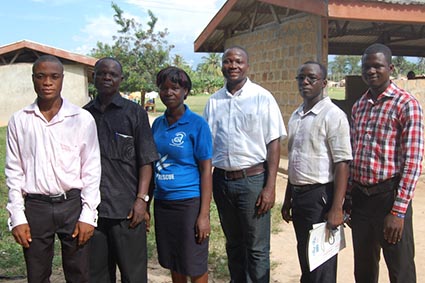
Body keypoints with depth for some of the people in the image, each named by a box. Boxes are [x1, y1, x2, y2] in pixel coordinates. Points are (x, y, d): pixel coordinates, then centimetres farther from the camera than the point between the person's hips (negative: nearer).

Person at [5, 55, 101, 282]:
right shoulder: (19, 121, 2)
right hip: (35, 206, 1)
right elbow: (14, 172, 5)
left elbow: (91, 170, 0)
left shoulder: (82, 119, -2)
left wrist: (88, 215, -4)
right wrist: (17, 217, 0)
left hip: (73, 204, -1)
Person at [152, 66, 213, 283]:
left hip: (189, 202, -5)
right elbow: (151, 164, 13)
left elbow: (206, 170, -10)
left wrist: (204, 214, -14)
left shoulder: (197, 124, -9)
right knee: (173, 262, 17)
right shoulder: (157, 124, 7)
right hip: (162, 203, 5)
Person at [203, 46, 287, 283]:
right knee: (233, 244, 18)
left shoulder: (262, 98, -5)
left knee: (257, 249, 3)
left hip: (252, 179, -4)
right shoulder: (214, 102, 7)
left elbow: (274, 143, -7)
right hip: (222, 180, 4)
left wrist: (270, 187, -12)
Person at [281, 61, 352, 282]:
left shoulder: (333, 115, -12)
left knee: (321, 265, 4)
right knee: (305, 257, 18)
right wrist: (287, 200, 19)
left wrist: (337, 209, -21)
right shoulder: (296, 116, 11)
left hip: (320, 195, -7)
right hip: (298, 194, 7)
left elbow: (342, 164, -16)